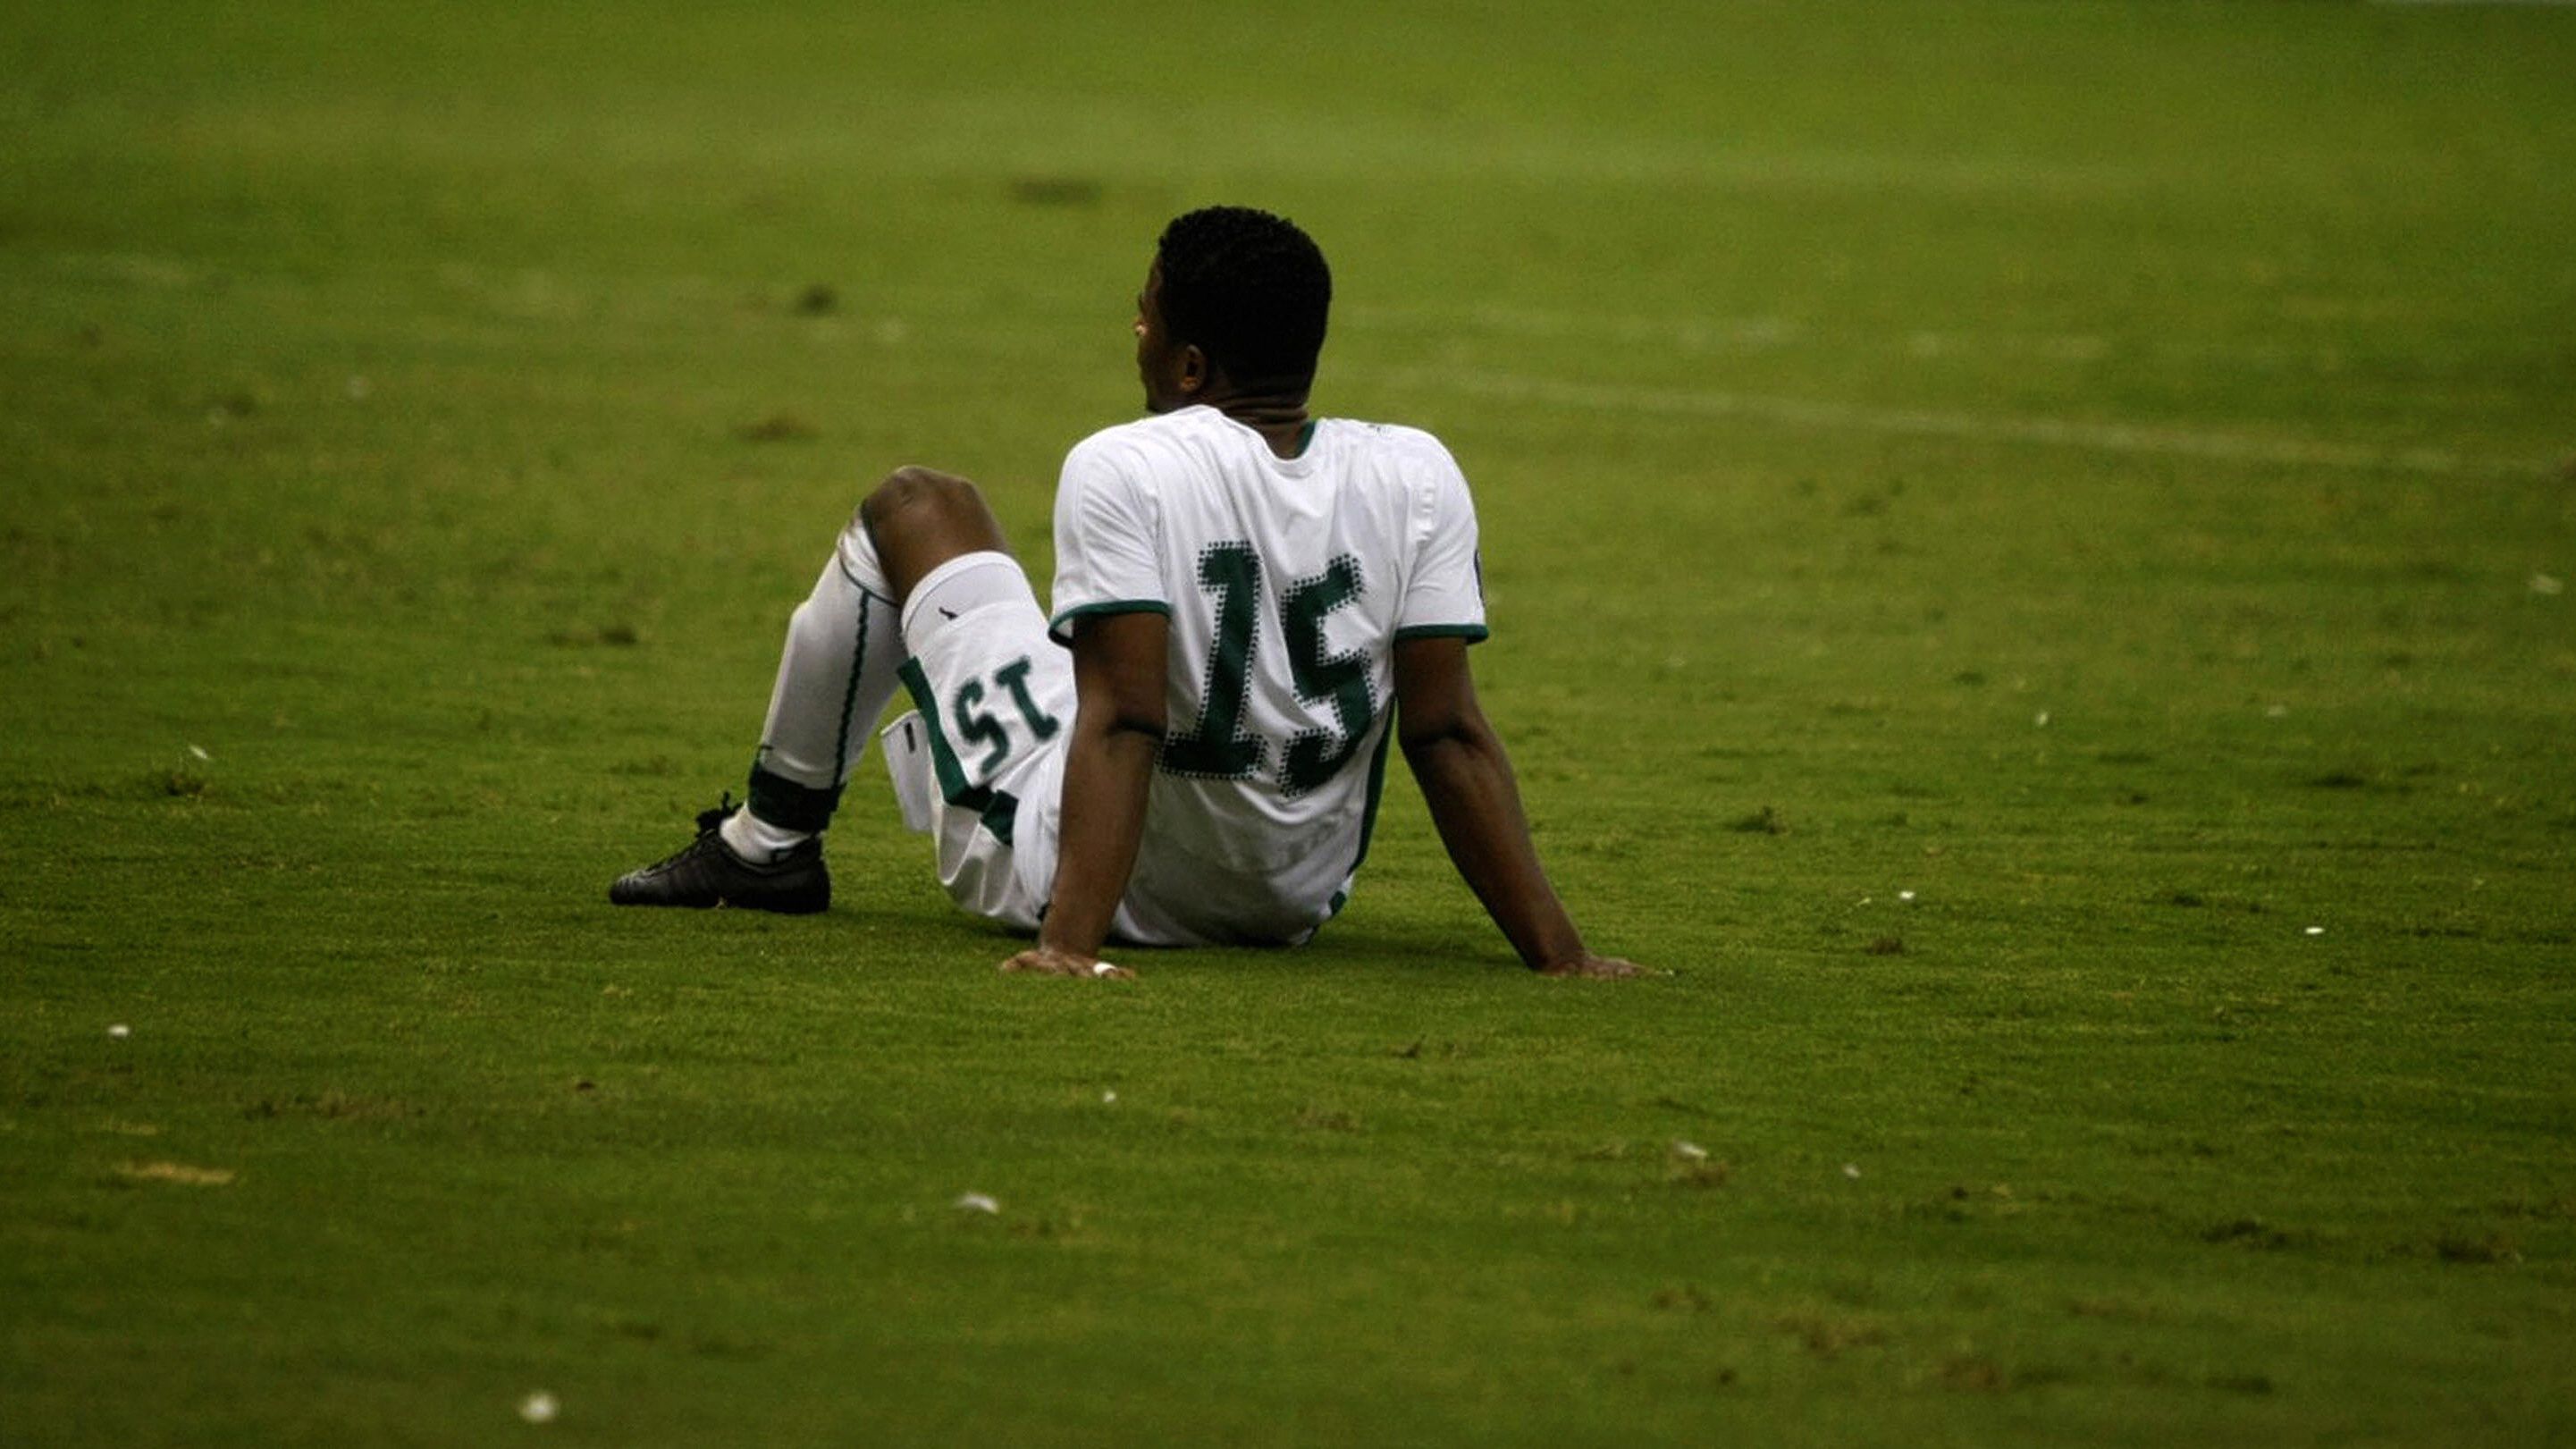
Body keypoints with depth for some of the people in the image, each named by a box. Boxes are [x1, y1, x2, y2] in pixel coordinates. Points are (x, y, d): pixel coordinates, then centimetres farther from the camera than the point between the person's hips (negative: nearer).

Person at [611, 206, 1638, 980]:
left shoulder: (1123, 470, -22)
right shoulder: (1416, 477, -12)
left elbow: (1122, 720, -30)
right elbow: (1448, 735, -15)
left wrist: (1072, 942, -35)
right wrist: (1557, 953, -13)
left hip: (1063, 870, -4)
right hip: (1299, 900, 4)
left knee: (916, 508, 15)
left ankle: (770, 843, 30)